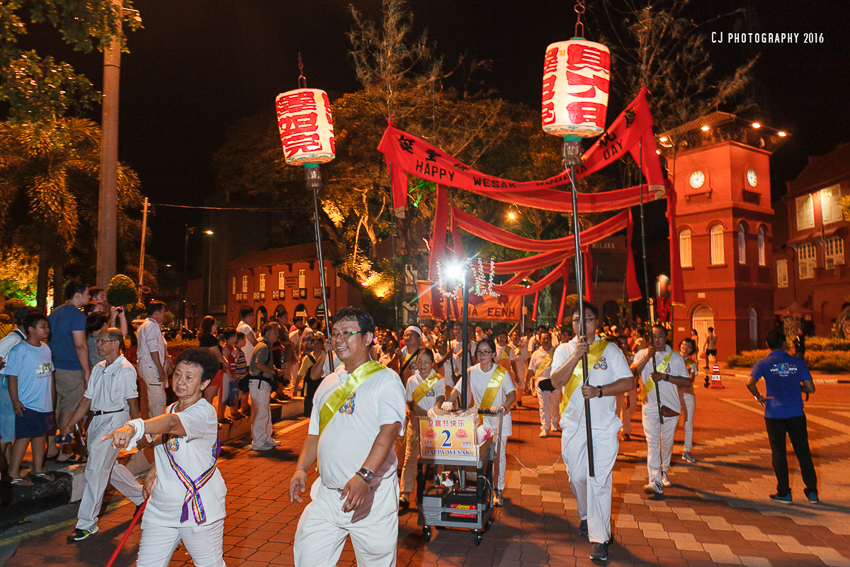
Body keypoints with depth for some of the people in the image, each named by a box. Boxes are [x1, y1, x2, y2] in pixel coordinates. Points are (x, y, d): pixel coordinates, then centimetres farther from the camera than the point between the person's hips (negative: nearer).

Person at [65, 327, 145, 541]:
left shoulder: (125, 369, -12)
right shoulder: (98, 368, 12)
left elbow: (132, 402, -11)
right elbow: (87, 399, 16)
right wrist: (70, 425, 14)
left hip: (115, 419, -9)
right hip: (97, 419, 9)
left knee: (96, 470, -8)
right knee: (108, 467, 17)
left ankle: (87, 523, 3)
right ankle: (140, 496, 35)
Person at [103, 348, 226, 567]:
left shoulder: (204, 412, -19)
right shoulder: (170, 409, 8)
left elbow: (171, 423, -40)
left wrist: (133, 427, -55)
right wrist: (154, 471, 9)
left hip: (199, 511, -6)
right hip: (160, 508, 7)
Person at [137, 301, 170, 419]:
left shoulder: (144, 325, 21)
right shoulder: (152, 325, -13)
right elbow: (153, 349, -20)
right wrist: (161, 369, -20)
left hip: (144, 365, 11)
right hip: (152, 367, -11)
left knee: (153, 399, 18)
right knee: (159, 399, -10)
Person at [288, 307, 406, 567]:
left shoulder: (386, 380, -7)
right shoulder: (329, 383, 13)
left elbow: (389, 431, -18)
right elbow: (315, 434, 17)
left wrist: (363, 476, -28)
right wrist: (301, 469, 2)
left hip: (372, 494, -5)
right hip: (327, 492, 5)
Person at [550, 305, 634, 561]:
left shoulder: (610, 349, 2)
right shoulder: (564, 349, 4)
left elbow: (628, 381, -2)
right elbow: (556, 381, -10)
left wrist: (600, 391, -17)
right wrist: (577, 354, -20)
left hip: (604, 427, -2)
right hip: (573, 425, 2)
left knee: (599, 481, -4)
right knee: (577, 478, 12)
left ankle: (600, 538, 6)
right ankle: (586, 516, 39)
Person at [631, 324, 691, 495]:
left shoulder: (675, 356, 3)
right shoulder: (642, 354, 4)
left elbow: (686, 381, -1)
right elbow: (632, 372, -11)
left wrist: (665, 376, -13)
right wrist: (647, 357, -20)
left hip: (670, 406, 1)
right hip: (650, 406, -1)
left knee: (667, 442, 13)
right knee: (652, 443, -7)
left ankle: (664, 470, 38)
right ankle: (655, 482, -8)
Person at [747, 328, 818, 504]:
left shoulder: (763, 363, -6)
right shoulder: (797, 363, 1)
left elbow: (750, 383, -22)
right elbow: (810, 388, -2)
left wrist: (759, 397, -5)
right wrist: (796, 386, 18)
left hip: (774, 414, -2)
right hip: (796, 413, 2)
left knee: (778, 454, 8)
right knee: (803, 452, 13)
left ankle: (784, 493, 14)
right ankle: (812, 491, 18)